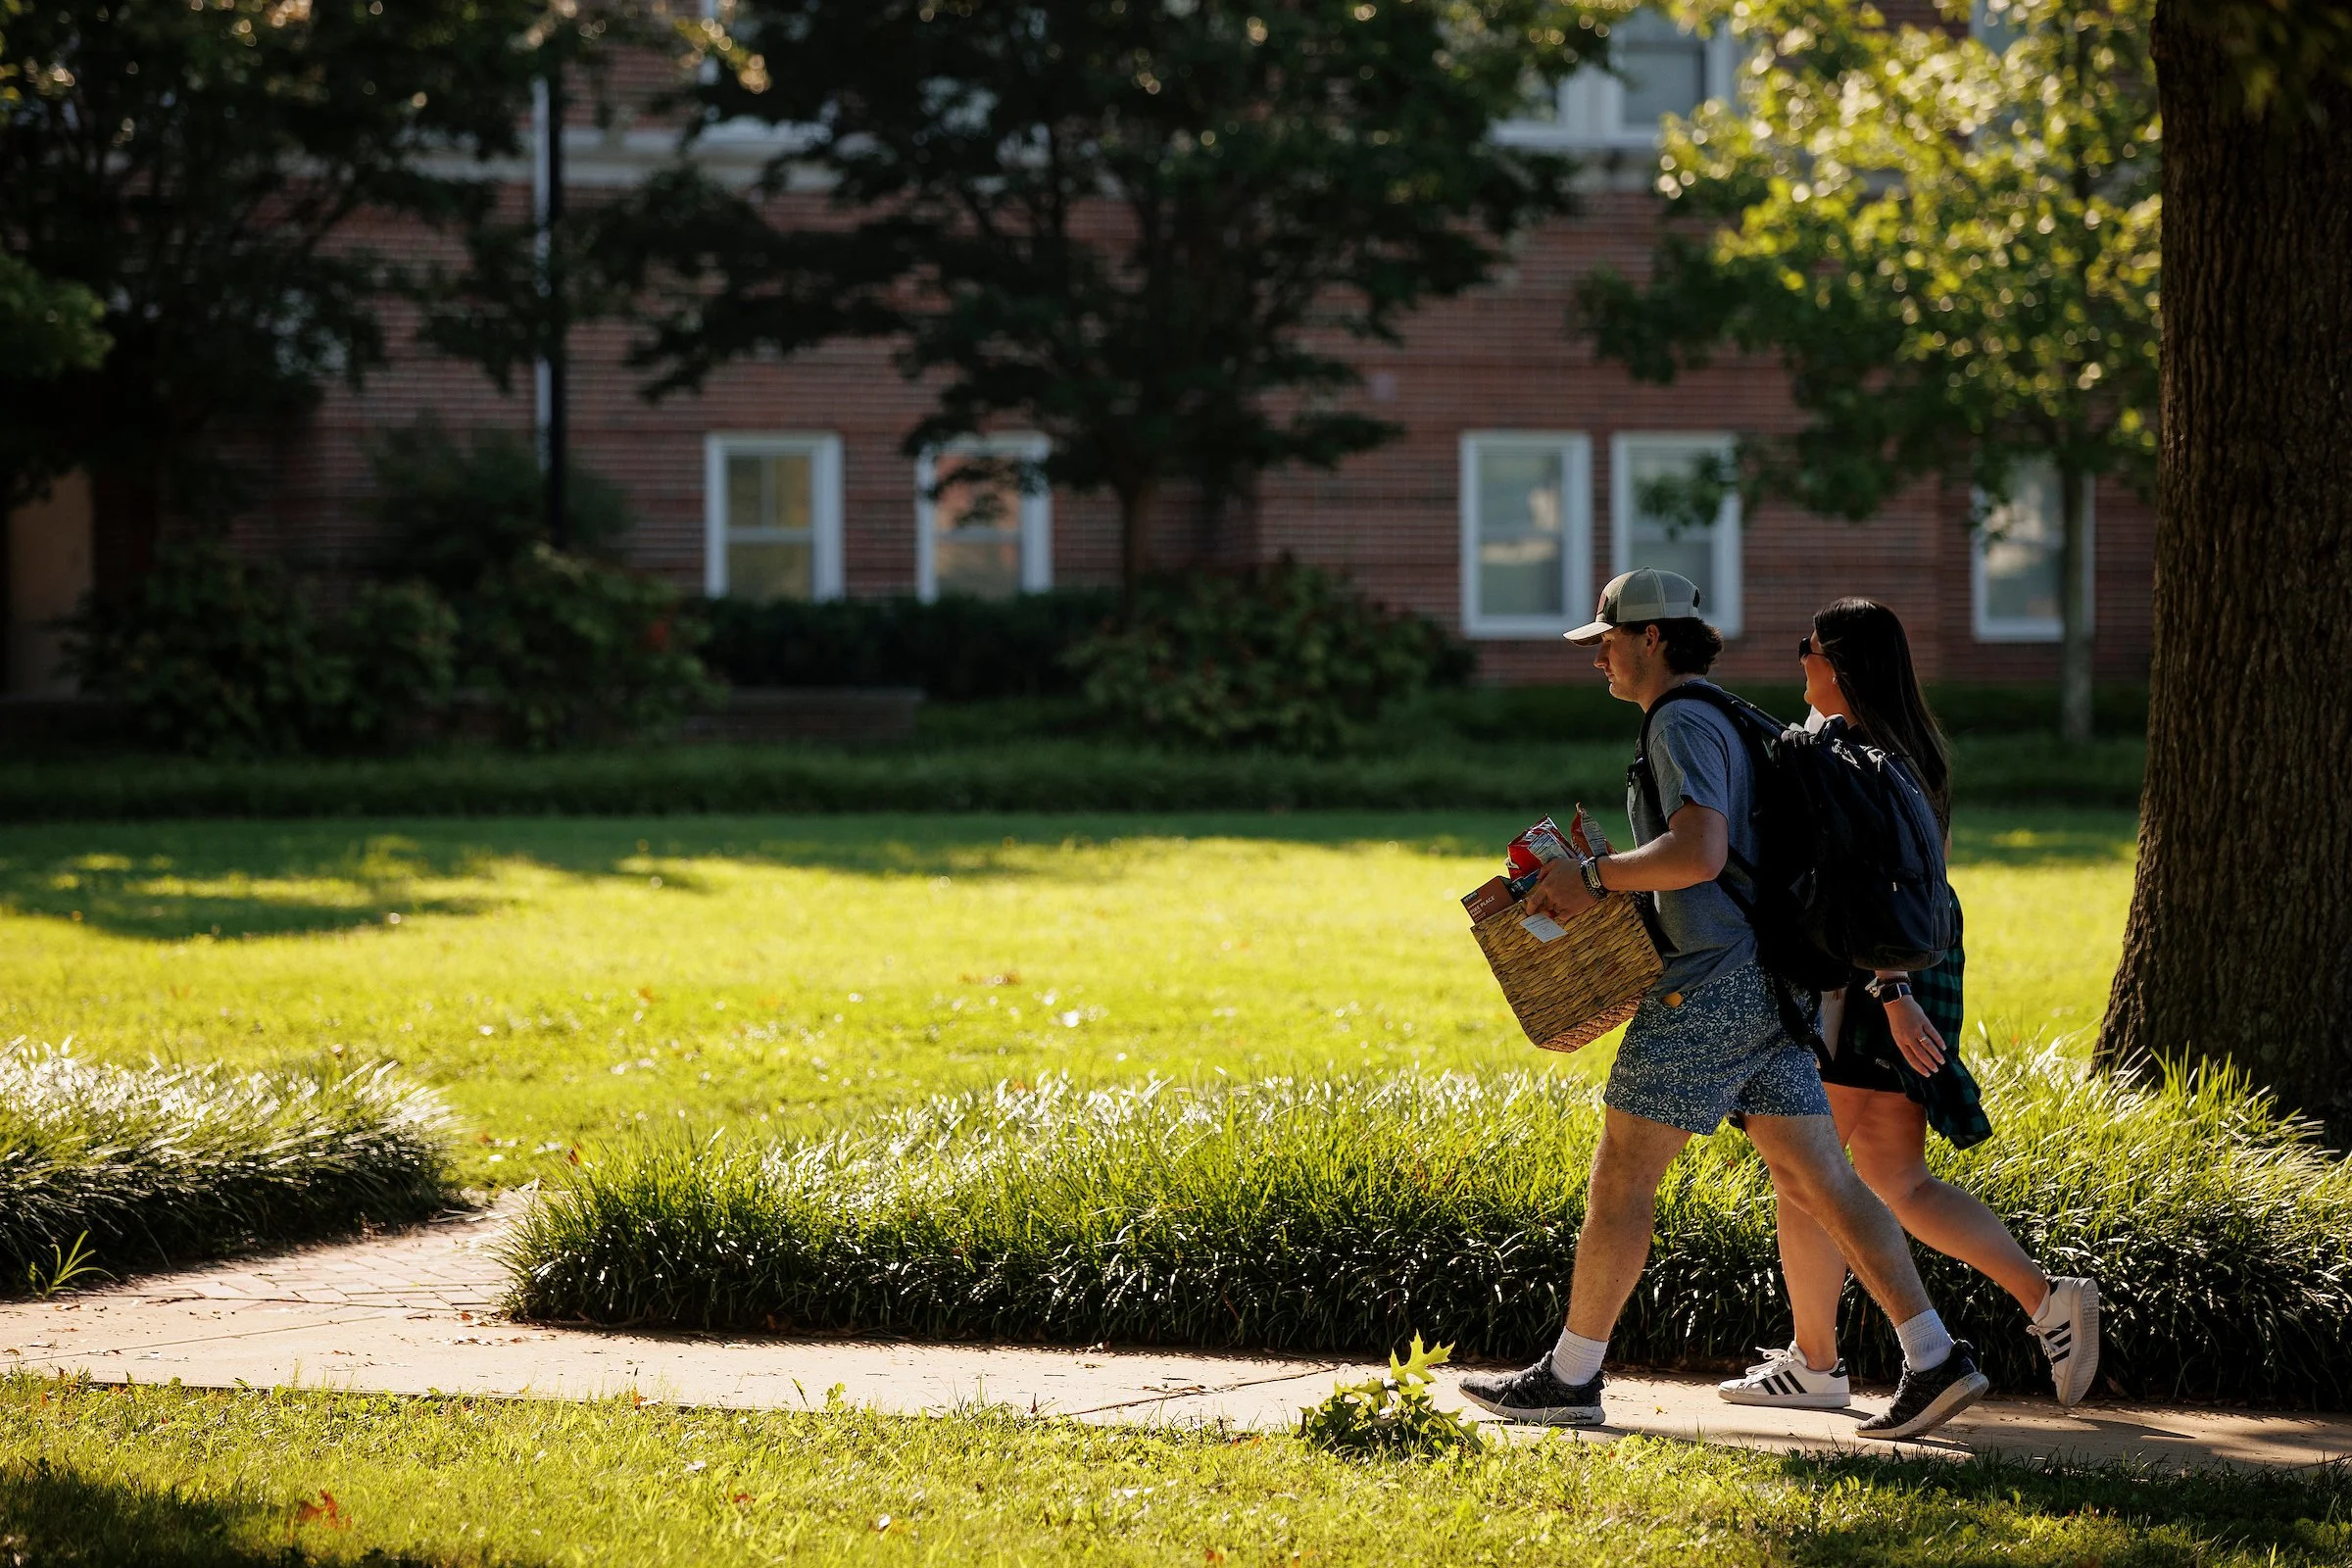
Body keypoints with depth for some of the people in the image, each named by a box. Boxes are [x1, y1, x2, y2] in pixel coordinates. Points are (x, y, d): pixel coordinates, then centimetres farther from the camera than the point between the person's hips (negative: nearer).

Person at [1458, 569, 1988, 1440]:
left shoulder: (1683, 725, -11)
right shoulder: (1725, 722, 21)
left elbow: (1699, 852, -25)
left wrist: (1595, 876, -15)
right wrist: (1608, 894, 25)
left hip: (1710, 986, -10)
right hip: (1770, 985, 10)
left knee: (1621, 1175, -1)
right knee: (1817, 1179, 5)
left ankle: (1571, 1377, 6)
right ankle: (1934, 1361, -3)